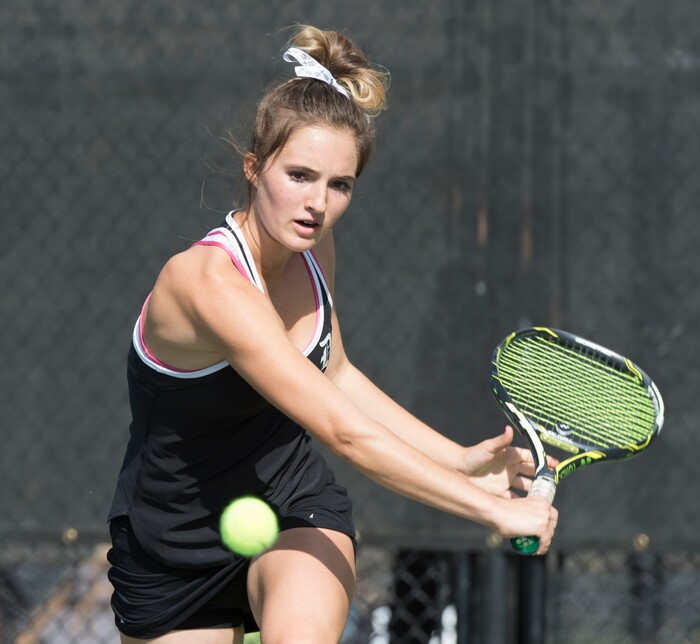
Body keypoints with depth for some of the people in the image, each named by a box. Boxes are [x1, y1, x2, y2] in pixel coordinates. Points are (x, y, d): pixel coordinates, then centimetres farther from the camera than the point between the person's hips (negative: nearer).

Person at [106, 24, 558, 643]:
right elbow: (348, 434, -35)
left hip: (294, 503, 4)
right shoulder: (211, 283, -31)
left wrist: (461, 461, 4)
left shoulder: (314, 250, -6)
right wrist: (494, 509, -33)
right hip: (178, 543, -4)